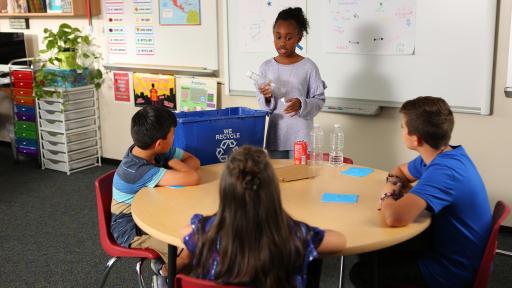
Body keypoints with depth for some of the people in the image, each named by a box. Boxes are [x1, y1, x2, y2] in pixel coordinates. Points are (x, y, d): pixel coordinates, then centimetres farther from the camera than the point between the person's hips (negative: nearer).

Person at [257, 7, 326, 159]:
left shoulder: (308, 66, -4)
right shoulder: (266, 66, 3)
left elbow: (319, 99, -1)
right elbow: (262, 104, 7)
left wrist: (301, 104, -19)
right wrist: (267, 97, -14)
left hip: (300, 135, -2)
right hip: (275, 134, 2)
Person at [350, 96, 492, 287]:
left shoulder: (443, 171, -32)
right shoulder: (446, 155, -1)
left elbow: (394, 217, -44)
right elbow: (400, 171, 19)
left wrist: (387, 195, -20)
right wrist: (394, 183, -7)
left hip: (453, 271, -9)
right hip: (446, 247, 9)